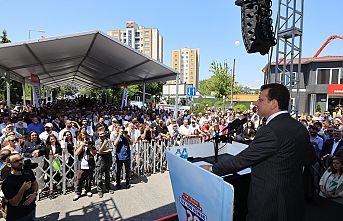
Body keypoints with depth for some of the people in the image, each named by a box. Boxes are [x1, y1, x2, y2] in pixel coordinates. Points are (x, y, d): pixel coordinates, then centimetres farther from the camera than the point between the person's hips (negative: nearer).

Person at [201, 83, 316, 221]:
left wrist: (212, 168, -13)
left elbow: (242, 159, -23)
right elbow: (310, 158, 13)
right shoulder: (300, 128, 1)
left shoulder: (270, 131, -26)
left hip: (269, 202, -8)